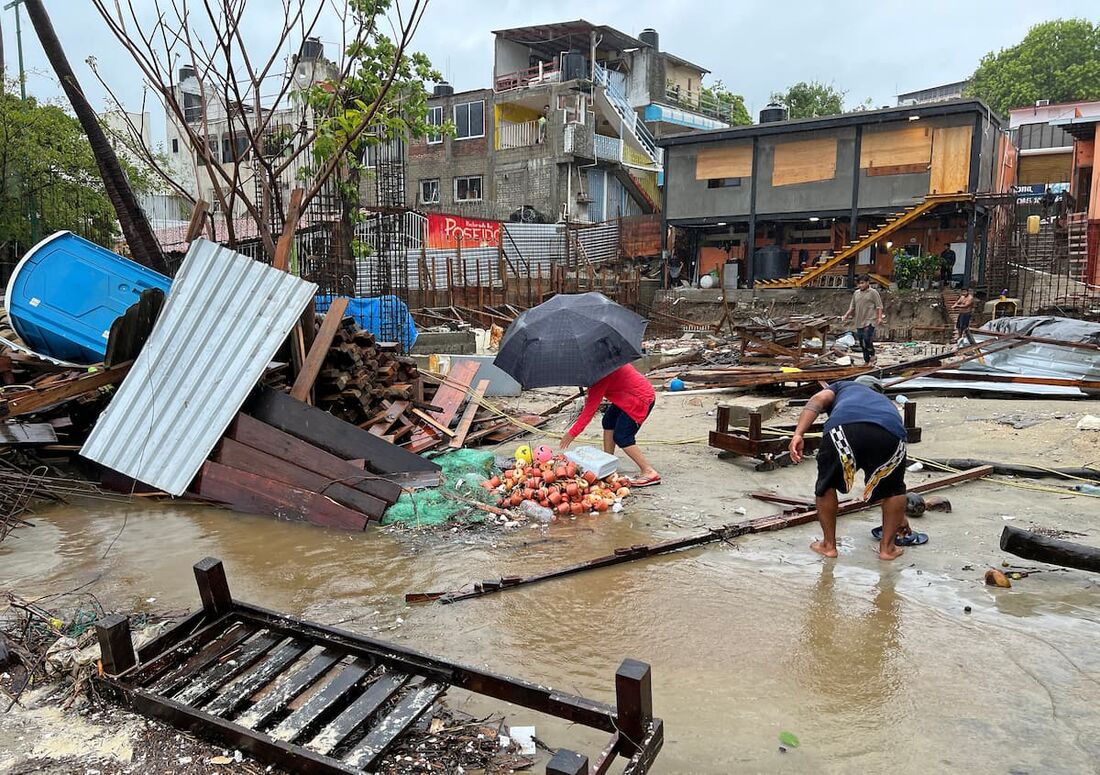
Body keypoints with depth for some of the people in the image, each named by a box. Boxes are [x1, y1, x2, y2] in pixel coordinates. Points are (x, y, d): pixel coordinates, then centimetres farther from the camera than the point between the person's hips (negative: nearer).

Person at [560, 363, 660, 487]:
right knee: (608, 421, 14)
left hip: (642, 398, -10)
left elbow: (592, 406, -24)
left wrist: (572, 433, -20)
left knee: (621, 437, -10)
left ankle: (649, 473, -7)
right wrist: (590, 396, -3)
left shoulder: (601, 373, -25)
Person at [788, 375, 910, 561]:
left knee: (827, 484, 24)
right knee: (893, 488, 31)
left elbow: (818, 400, 13)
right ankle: (887, 547, 36)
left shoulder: (842, 387, 42)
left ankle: (828, 544, 31)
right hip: (890, 433, 2)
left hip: (844, 429, -2)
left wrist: (798, 434, 1)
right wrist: (901, 514, 62)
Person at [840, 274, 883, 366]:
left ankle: (872, 356, 3)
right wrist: (846, 315, 9)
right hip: (859, 322, 6)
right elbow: (852, 307, 21)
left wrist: (879, 317, -16)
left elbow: (879, 306, -6)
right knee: (861, 342, 8)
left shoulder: (873, 292, -2)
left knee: (867, 339, -20)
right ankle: (866, 361, 19)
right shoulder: (856, 293, 15)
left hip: (869, 321, -6)